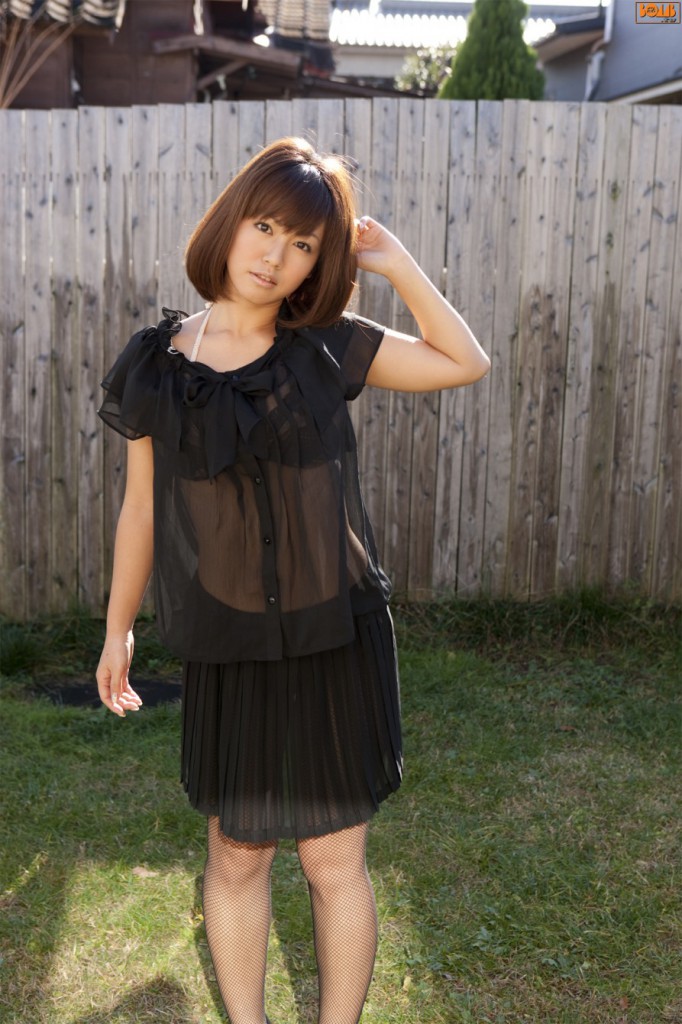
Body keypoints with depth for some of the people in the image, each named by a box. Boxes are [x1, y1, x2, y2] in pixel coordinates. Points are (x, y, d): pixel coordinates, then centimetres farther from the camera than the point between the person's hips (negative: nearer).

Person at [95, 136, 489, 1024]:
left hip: (338, 643, 0)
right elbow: (142, 508, 5)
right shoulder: (159, 365, -2)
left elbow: (466, 363, 1)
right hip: (228, 655, 0)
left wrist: (395, 261, -3)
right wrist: (119, 628, 12)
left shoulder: (327, 348, -1)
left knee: (336, 861, 10)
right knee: (236, 854, 14)